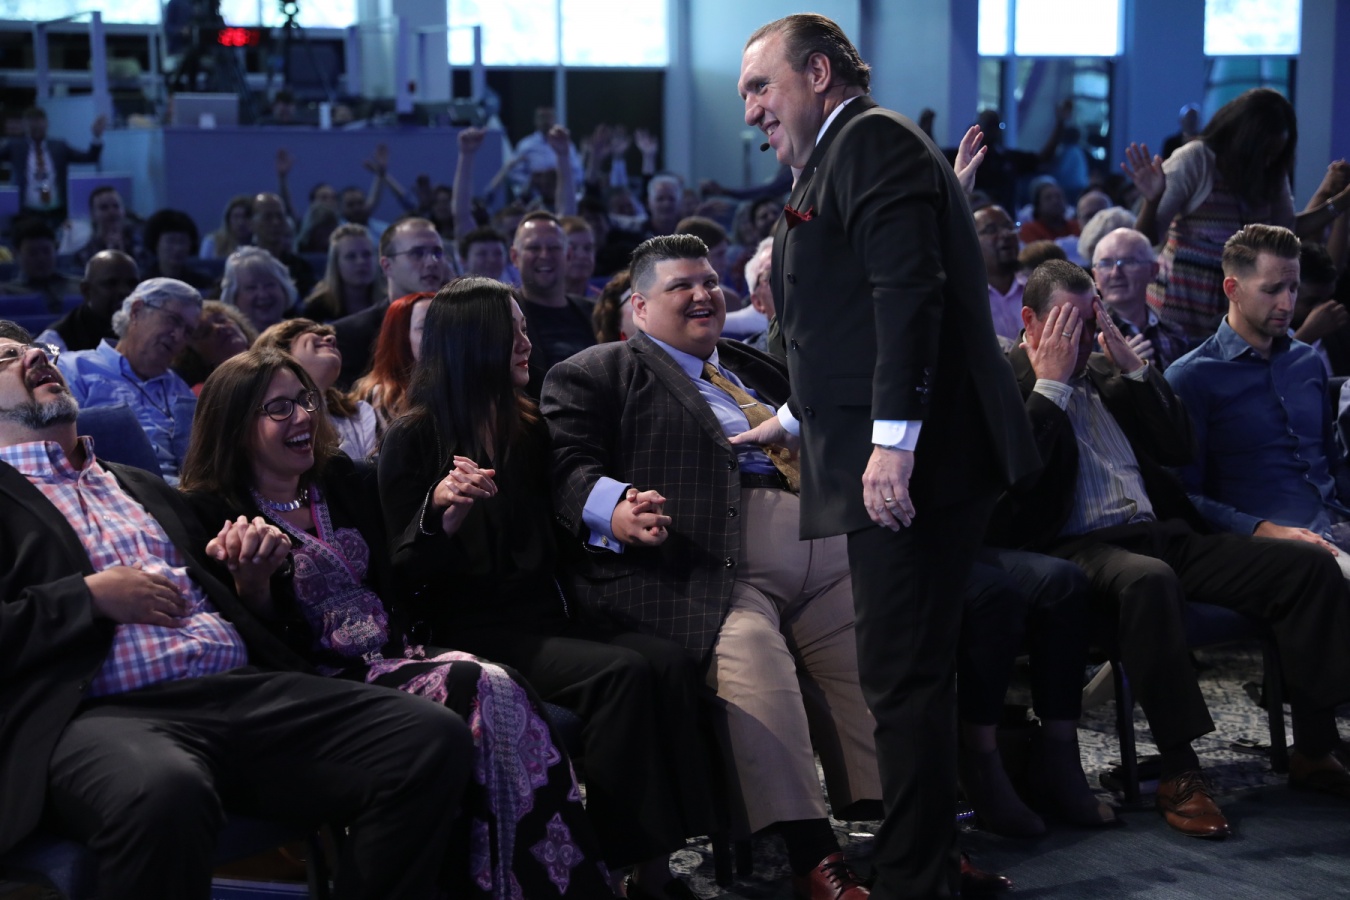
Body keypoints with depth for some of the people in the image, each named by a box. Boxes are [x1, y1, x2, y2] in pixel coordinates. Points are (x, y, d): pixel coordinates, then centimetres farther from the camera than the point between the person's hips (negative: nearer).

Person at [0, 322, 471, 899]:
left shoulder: (142, 488, 30)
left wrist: (251, 579, 11)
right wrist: (91, 596, -8)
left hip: (242, 689, 6)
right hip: (105, 713, -6)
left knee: (435, 738, -18)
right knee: (165, 794, -43)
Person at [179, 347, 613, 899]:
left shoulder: (348, 483, 17)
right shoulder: (212, 515, -2)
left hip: (396, 659, 6)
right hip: (326, 684, -6)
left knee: (505, 691, -26)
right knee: (486, 693, -29)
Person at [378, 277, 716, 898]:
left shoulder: (528, 430, 17)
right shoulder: (414, 442, -2)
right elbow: (405, 573, -6)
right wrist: (439, 508, -24)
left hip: (542, 615, 6)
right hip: (469, 631, -6)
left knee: (670, 665, -24)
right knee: (621, 673, -31)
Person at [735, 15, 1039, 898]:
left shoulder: (874, 140, -7)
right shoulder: (841, 158, 24)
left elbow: (909, 290, -20)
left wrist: (891, 438, -26)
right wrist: (794, 418, 43)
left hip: (909, 465, -11)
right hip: (892, 466, 11)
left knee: (905, 680, -8)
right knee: (910, 678, 16)